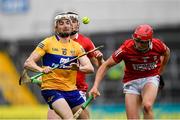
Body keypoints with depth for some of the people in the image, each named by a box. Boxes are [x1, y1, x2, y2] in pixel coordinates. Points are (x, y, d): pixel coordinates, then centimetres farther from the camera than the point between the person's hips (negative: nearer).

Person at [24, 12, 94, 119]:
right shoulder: (48, 43, -2)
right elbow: (28, 63, -7)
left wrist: (79, 68, -24)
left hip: (71, 90, 5)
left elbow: (90, 68, -1)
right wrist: (41, 69, -27)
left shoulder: (77, 46, 9)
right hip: (52, 89, -5)